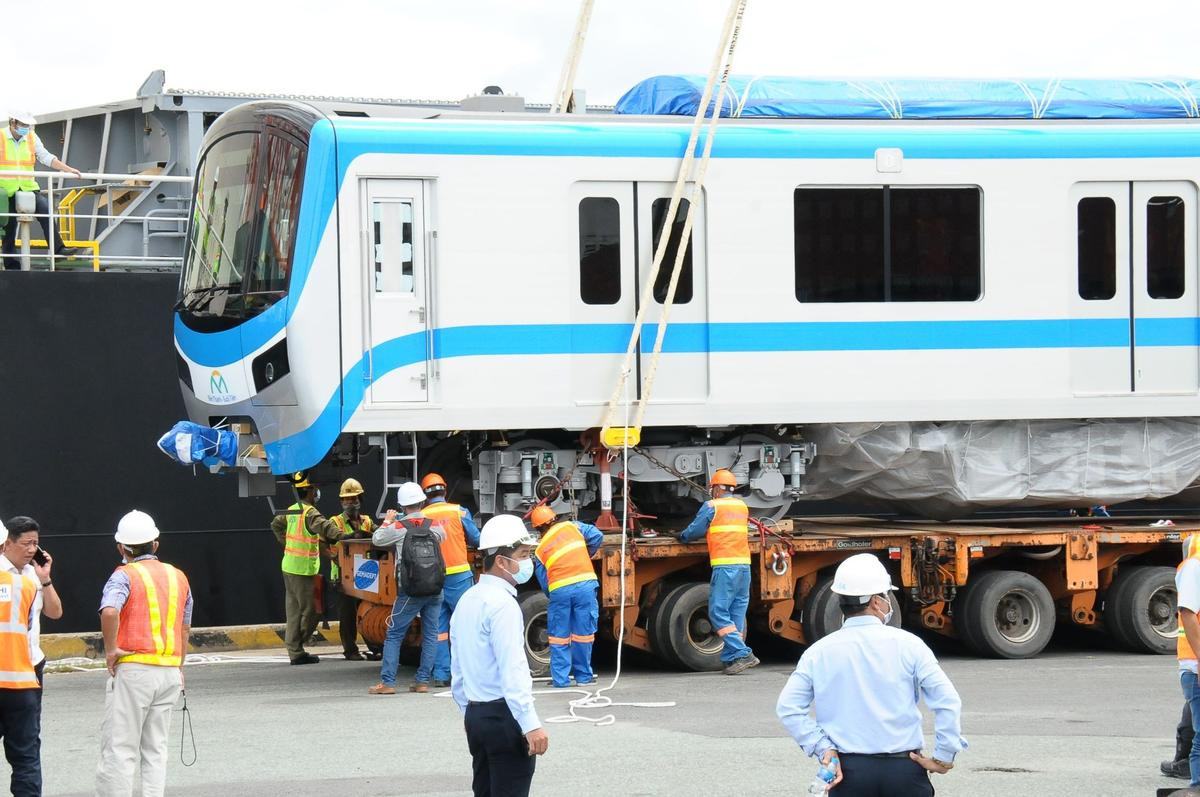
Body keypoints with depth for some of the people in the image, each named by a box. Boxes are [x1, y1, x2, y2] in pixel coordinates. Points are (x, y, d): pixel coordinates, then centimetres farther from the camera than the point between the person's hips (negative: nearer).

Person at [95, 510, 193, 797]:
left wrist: (110, 649, -14)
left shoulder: (125, 575, -6)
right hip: (170, 670, 6)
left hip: (134, 668, -6)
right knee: (155, 749, 12)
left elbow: (110, 611, -26)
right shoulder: (178, 576, 14)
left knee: (119, 749, -3)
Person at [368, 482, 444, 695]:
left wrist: (387, 522, 19)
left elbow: (377, 540, 4)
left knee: (393, 636, 4)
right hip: (435, 591, 3)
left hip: (409, 594, -3)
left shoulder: (398, 528, -8)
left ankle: (387, 682, -2)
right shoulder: (434, 526, 1)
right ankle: (422, 681, 9)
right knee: (430, 635, 10)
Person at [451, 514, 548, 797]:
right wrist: (531, 725, -25)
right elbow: (512, 670, -22)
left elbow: (457, 670, 20)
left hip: (475, 716, 9)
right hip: (504, 717, -9)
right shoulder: (502, 604, -15)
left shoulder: (467, 601, 14)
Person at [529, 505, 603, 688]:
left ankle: (560, 678, 9)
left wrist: (550, 594, 28)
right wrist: (587, 555, 23)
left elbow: (544, 583, 12)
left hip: (558, 591, 0)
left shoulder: (540, 551, 13)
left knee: (559, 635, 10)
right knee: (583, 632, 8)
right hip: (585, 585, 0)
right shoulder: (571, 527, 12)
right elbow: (597, 536, 8)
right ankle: (583, 676, 14)